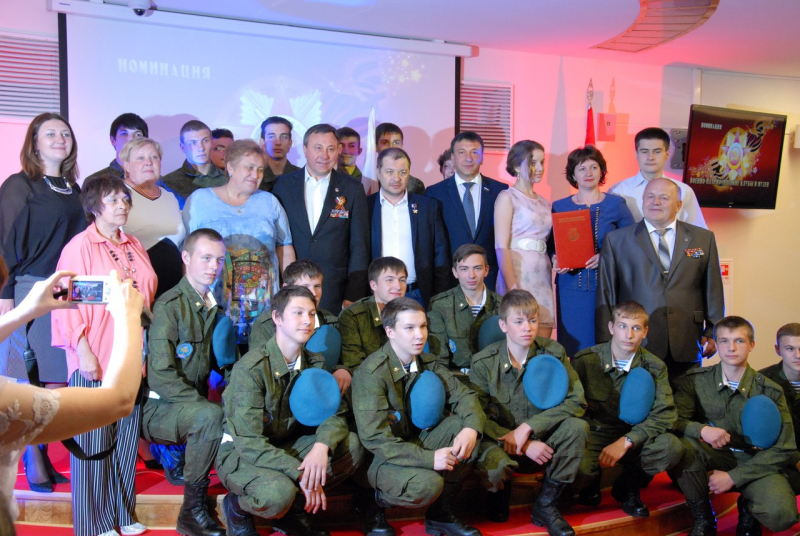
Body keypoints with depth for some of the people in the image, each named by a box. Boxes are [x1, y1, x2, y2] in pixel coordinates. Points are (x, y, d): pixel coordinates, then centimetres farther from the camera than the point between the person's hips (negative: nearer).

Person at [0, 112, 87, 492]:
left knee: (58, 379, 5)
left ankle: (41, 455, 16)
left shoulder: (73, 189, 15)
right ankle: (32, 459, 11)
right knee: (31, 379, -2)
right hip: (31, 290, -5)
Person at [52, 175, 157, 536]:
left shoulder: (134, 247, 13)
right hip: (95, 363, -6)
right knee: (95, 442, 3)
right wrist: (84, 353, -16)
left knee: (127, 438, 12)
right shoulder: (80, 246, -7)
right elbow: (68, 303, -11)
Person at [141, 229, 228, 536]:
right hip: (160, 409, -6)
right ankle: (192, 510, -17)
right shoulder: (169, 306, -12)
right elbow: (161, 375, -18)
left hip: (197, 403, 7)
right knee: (211, 416, -33)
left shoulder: (215, 307, 10)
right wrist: (205, 406, -23)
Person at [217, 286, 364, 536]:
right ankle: (237, 507, -1)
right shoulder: (251, 368, -22)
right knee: (278, 492, -37)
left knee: (352, 446, -14)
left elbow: (335, 414, -6)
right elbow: (249, 442, -26)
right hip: (239, 454, -6)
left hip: (285, 447, 6)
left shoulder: (315, 364, -2)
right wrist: (300, 473, -32)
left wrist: (321, 446, -29)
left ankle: (294, 508, 3)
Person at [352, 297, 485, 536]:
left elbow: (463, 395, -4)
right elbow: (375, 439, -26)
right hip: (382, 458, -7)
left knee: (461, 425, -16)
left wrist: (470, 428, -26)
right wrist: (428, 458, -31)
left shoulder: (427, 363, 1)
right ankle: (372, 502, 0)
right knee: (427, 484, -33)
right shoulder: (370, 374, -20)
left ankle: (442, 514, -3)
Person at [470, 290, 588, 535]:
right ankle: (500, 494, 6)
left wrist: (527, 428, -23)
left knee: (578, 427, -27)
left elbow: (576, 401, -14)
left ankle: (546, 505, -7)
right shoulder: (483, 362, -9)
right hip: (501, 443, -2)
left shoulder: (554, 353, -6)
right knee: (492, 465, -37)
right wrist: (523, 446, -23)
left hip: (542, 441, 2)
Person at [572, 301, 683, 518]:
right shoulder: (585, 360, -7)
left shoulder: (655, 367, -2)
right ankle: (591, 483, 8)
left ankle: (628, 486, 3)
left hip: (632, 436, 2)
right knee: (578, 468, -36)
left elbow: (665, 414, -11)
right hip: (593, 433, -2)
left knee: (672, 448, -29)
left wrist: (626, 441, -23)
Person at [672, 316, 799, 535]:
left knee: (780, 515, -32)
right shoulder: (697, 380, -6)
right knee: (681, 444, -33)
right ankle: (702, 518, -7)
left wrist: (734, 476, -15)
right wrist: (701, 430, -32)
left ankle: (748, 511, 8)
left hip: (755, 461, -1)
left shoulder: (769, 390, -8)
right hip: (713, 455, 1)